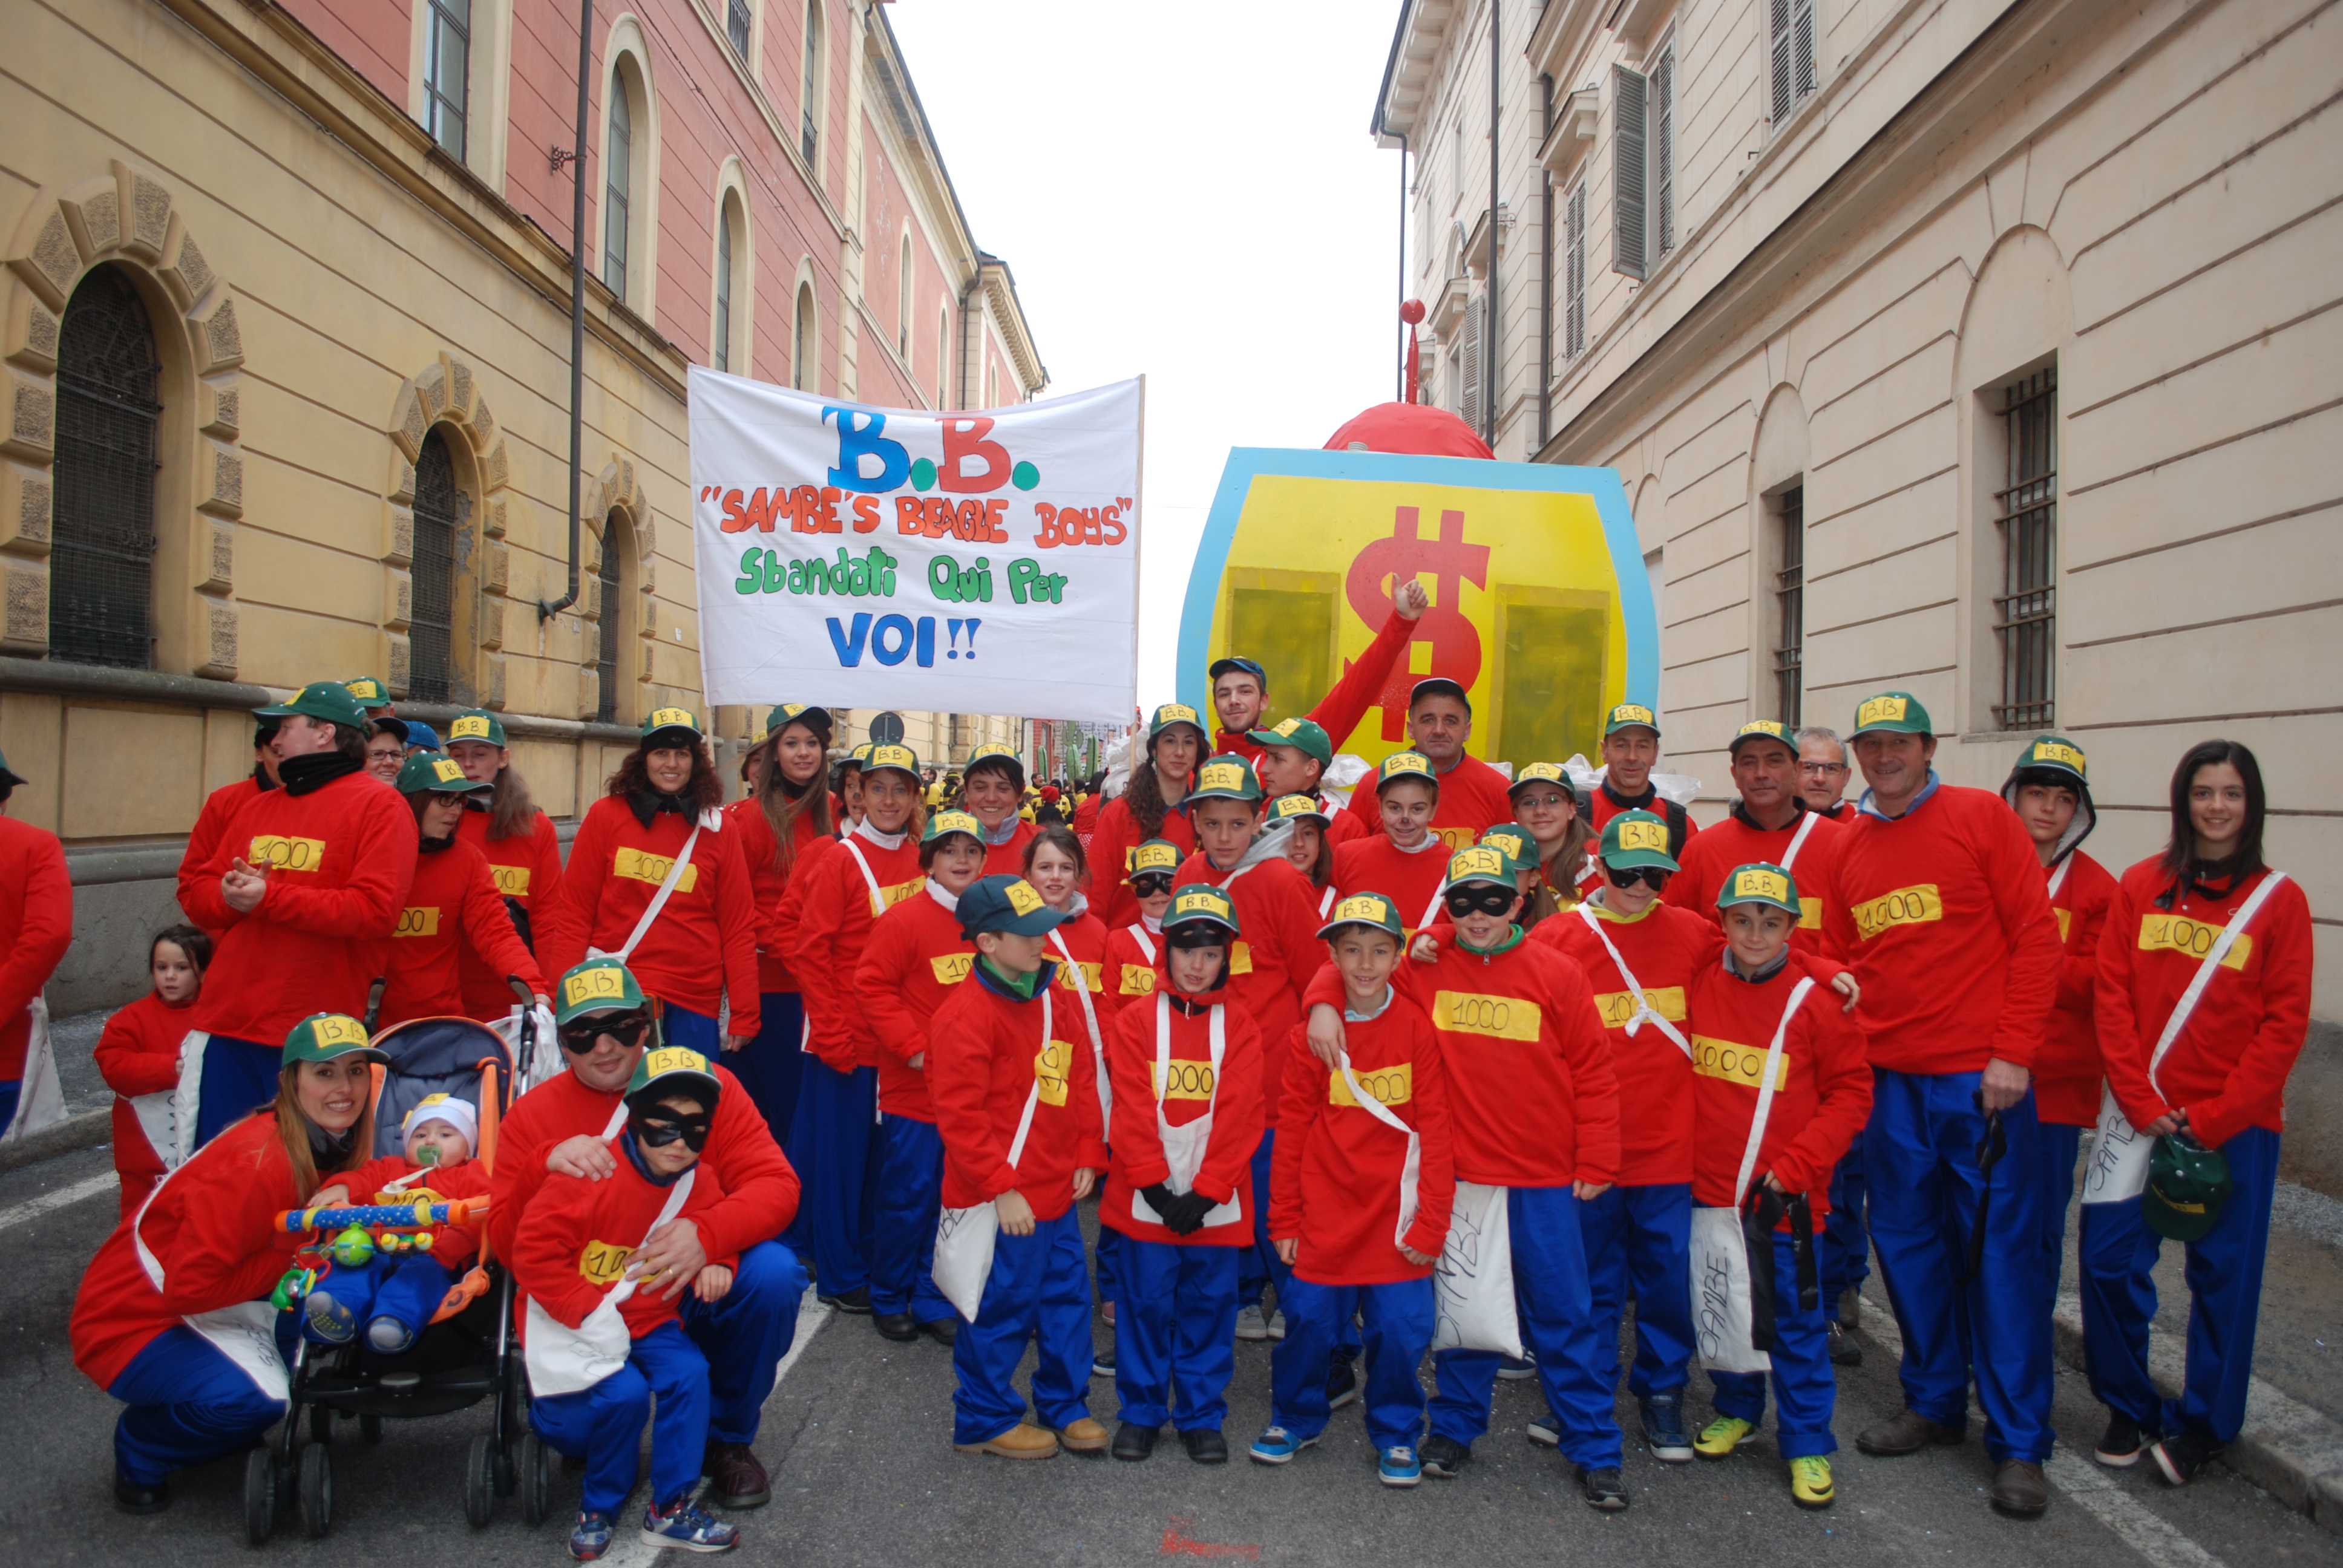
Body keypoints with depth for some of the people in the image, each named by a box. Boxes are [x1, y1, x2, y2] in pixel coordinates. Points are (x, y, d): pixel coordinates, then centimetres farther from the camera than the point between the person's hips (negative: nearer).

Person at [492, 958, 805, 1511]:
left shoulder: (707, 1084, -4)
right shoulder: (531, 1115, -1)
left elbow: (776, 1184, -12)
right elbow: (506, 1245, -6)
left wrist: (708, 1233, -33)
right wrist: (545, 1165, -25)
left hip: (701, 1289, 0)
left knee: (774, 1275, -29)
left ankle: (728, 1438, -1)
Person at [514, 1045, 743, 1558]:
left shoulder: (700, 1184, -4)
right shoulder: (589, 1175, -21)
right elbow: (534, 1254, -19)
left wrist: (716, 1264, -10)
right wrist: (588, 1309, -22)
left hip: (649, 1319, 5)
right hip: (573, 1322, -5)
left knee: (689, 1373, -19)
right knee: (625, 1392, -24)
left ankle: (673, 1507, -3)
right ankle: (598, 1508, 4)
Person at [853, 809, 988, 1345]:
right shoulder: (904, 920, -11)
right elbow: (872, 986, -11)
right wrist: (913, 1046, -14)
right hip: (913, 1086, -5)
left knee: (954, 1195, 10)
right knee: (907, 1195, 3)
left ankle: (934, 1301, 24)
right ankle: (889, 1299, 22)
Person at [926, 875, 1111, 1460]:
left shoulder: (1054, 999, 7)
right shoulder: (965, 1015, -18)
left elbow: (1082, 1079, 13)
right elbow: (960, 1114, -19)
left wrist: (1088, 1155, 6)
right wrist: (1001, 1188, -18)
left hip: (1058, 1191, 8)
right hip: (1004, 1199, -8)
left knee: (1067, 1295, 17)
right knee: (1001, 1307, 6)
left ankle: (1065, 1405, 35)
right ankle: (984, 1420, 25)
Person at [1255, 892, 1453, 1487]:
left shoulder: (1418, 1029, -4)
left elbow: (1435, 1132, -4)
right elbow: (1293, 1130, 2)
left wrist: (1430, 1222, -7)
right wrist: (1284, 1220, 2)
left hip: (1396, 1216, -1)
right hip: (1325, 1216, 1)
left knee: (1399, 1329, 3)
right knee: (1309, 1322, 8)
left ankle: (1396, 1435, 27)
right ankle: (1295, 1418, 33)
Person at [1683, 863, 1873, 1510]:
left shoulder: (1819, 994, -10)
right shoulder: (1697, 984, -2)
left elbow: (1851, 1093, -6)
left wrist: (1794, 1166, -12)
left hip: (1783, 1196, -3)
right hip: (1709, 1187, 3)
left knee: (1796, 1320, 6)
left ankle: (1807, 1445, 21)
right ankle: (1737, 1409, 37)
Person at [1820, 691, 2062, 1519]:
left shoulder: (1981, 816, -3)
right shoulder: (1846, 846, 9)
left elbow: (2036, 934, -6)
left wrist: (2013, 1055, -11)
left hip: (1983, 1078, -4)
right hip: (1890, 1080, 5)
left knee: (2000, 1250, 1)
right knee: (1908, 1245, 12)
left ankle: (2018, 1443, 12)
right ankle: (1935, 1402, 29)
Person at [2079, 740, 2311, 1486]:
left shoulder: (2279, 899, -1)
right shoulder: (2139, 886, 3)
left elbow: (2284, 1026, -4)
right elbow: (2112, 998, 0)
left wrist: (2212, 1119, -10)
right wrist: (2142, 1104, -8)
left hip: (2236, 1123, -1)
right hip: (2141, 1112, 1)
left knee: (2223, 1274, 7)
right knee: (2109, 1259, 0)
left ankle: (2204, 1425, 25)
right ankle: (2130, 1408, 22)